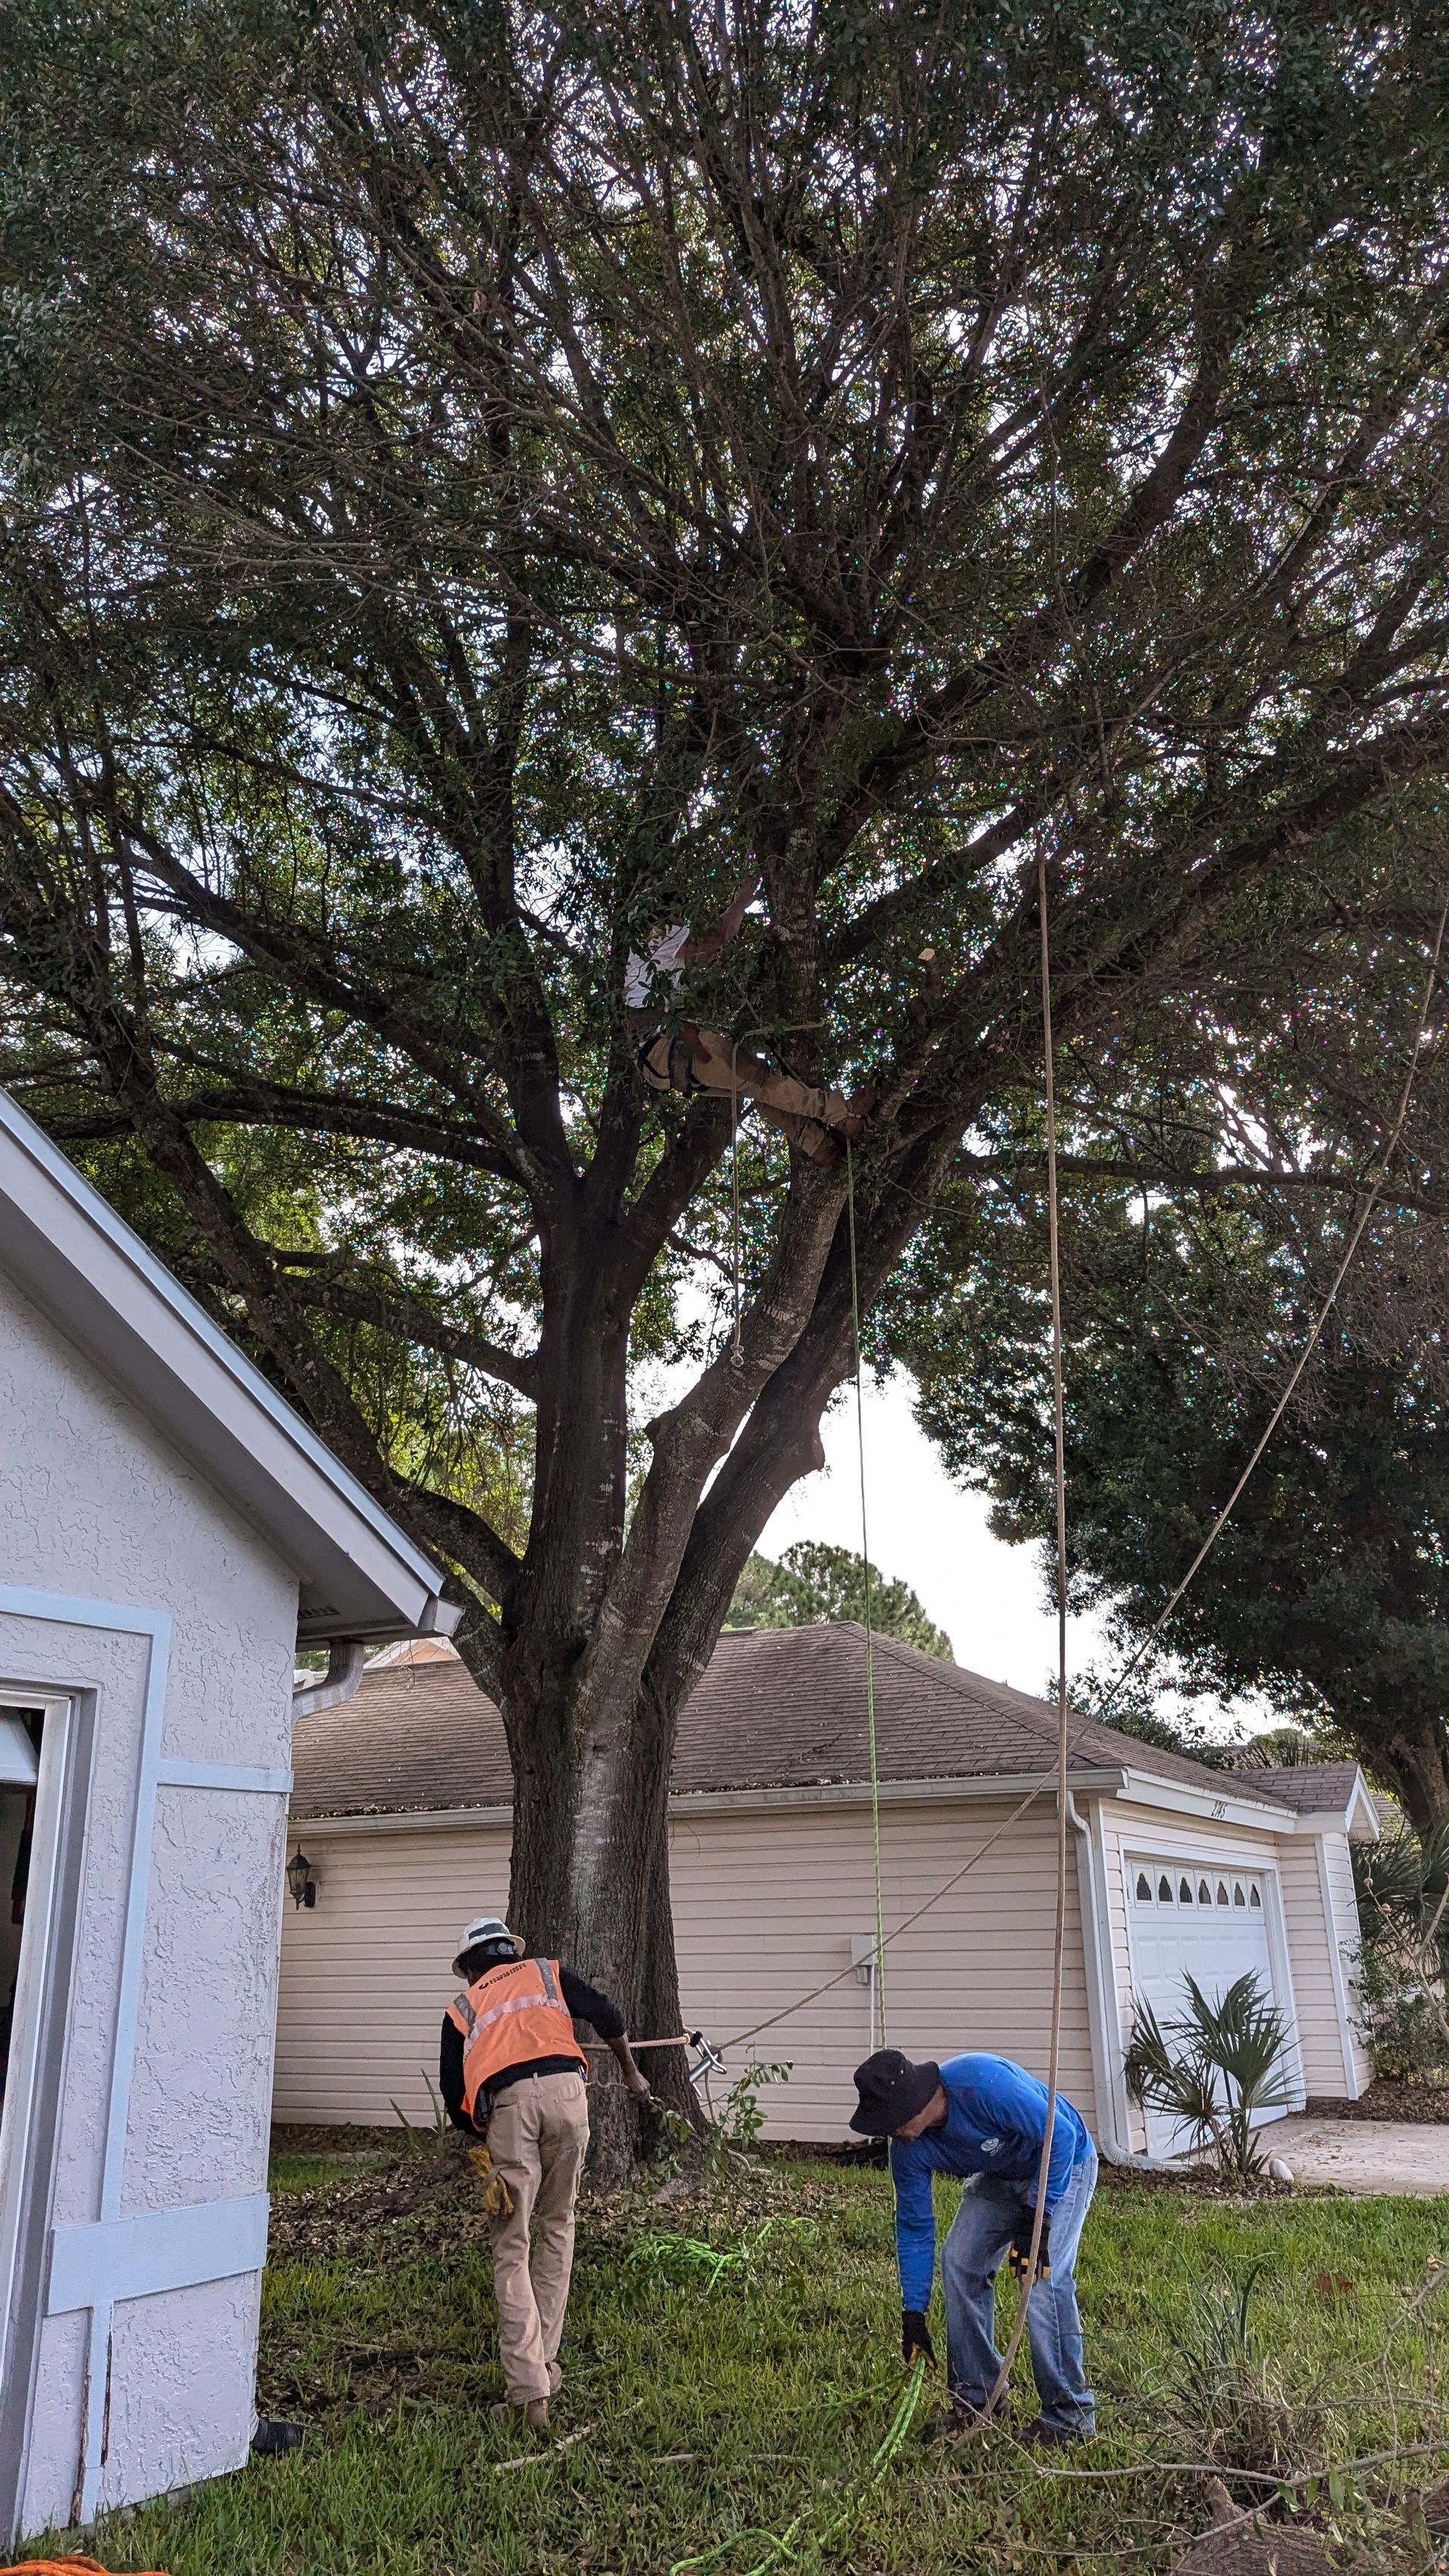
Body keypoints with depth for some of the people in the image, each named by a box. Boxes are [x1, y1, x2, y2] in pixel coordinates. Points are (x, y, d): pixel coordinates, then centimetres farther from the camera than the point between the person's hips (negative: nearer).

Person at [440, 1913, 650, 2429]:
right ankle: (543, 2364, 20)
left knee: (512, 2251, 5)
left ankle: (529, 2391, -4)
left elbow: (454, 2097, 17)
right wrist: (632, 2076, 31)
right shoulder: (547, 1973, 26)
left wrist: (483, 2135, 35)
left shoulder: (462, 2008, 25)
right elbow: (607, 2017, 16)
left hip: (506, 2104, -1)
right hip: (565, 2091, 1)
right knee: (556, 2227, 19)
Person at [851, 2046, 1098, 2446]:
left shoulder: (984, 2083, -39)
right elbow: (914, 2227, -5)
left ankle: (1069, 2413, -5)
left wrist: (1038, 2220, -30)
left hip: (1061, 2163, -6)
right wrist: (913, 2314, -5)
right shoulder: (908, 2148, -17)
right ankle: (976, 2396, 13)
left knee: (1044, 2280, -19)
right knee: (958, 2264, -2)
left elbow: (1060, 2134, -32)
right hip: (998, 2176, 7)